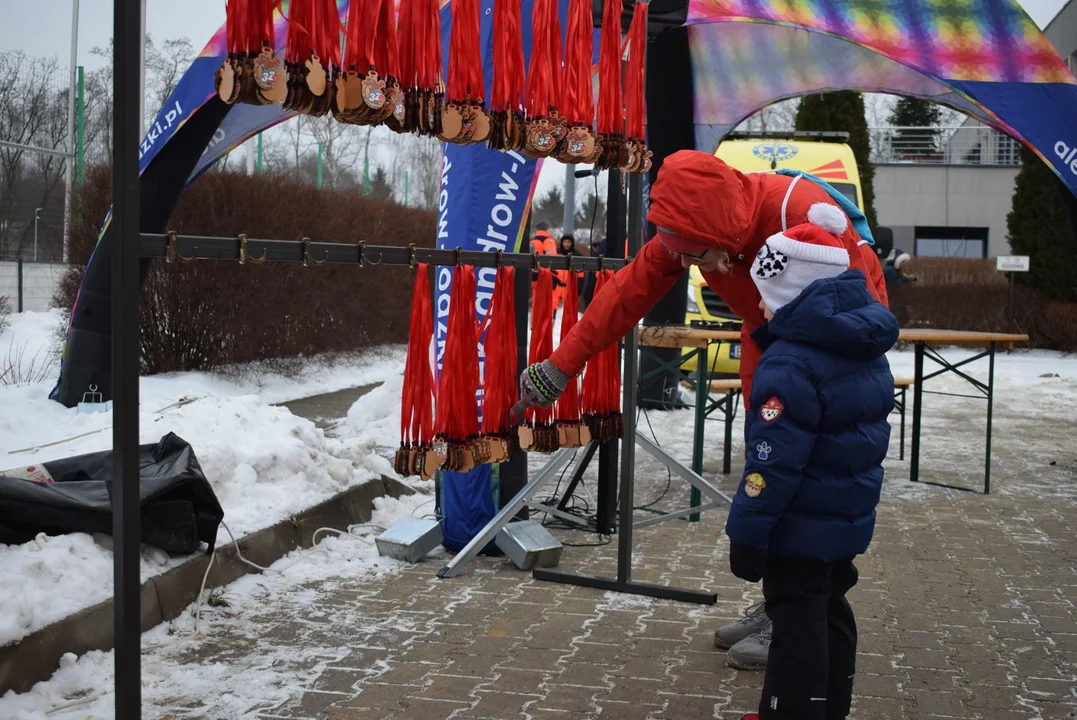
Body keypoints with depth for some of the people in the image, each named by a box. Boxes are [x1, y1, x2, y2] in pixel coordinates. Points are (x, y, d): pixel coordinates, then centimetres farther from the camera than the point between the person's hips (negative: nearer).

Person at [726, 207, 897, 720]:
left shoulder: (791, 364, -23)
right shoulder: (867, 350, 5)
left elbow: (774, 461, -25)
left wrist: (747, 532, -19)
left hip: (802, 525, -9)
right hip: (850, 518, 9)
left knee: (796, 624, 0)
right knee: (830, 612, 20)